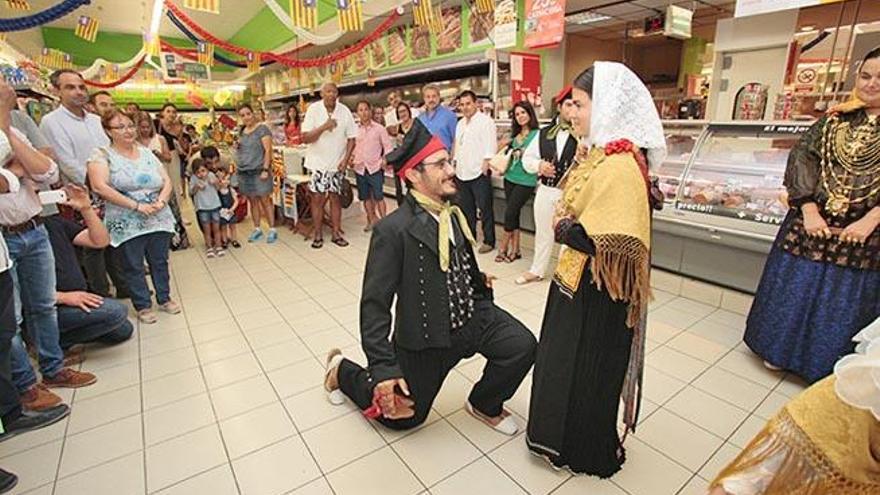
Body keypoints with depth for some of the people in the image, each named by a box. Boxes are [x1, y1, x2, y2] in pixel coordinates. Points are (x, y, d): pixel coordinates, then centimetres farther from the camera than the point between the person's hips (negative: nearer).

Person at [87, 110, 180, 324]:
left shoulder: (147, 153, 10)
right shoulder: (102, 155, -3)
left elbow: (167, 181, 7)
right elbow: (100, 186, -16)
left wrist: (161, 201, -12)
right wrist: (136, 205, -19)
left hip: (159, 219, 4)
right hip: (127, 224, -3)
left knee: (160, 262, 12)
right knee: (134, 266, 6)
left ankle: (164, 299, 27)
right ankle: (143, 306, 19)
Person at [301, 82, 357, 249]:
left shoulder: (345, 111, -3)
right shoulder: (313, 109, -8)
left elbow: (351, 138, 1)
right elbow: (305, 138, -12)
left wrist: (346, 160, -9)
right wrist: (324, 127, -24)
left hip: (337, 163, 2)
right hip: (318, 162, -1)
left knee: (335, 197, 8)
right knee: (317, 198, 1)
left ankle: (336, 233, 16)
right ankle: (318, 235, 12)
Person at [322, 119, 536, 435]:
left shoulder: (453, 214, -1)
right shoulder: (392, 230, -23)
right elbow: (374, 303, -22)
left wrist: (480, 283, 3)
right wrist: (383, 369, -23)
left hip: (473, 316, 5)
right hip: (425, 338, -5)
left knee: (523, 345, -17)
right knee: (402, 416, 13)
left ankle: (484, 404, 15)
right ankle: (342, 371, 38)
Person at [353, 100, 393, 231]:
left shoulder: (379, 128, -1)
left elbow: (387, 146, 0)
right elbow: (352, 146, 15)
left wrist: (385, 159, -15)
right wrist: (351, 158, -2)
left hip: (375, 167, -3)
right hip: (359, 168, 3)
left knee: (378, 196, -5)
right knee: (365, 196, 11)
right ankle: (371, 220, 24)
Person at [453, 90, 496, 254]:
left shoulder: (485, 121, -6)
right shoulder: (460, 123, 17)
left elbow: (489, 149, -12)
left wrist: (485, 166, -17)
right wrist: (455, 164, 16)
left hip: (479, 173, -7)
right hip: (462, 173, 8)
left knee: (485, 208, -1)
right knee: (466, 208, 15)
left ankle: (489, 241, 9)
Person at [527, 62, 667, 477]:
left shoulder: (619, 166, -24)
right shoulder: (597, 155, 5)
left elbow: (611, 245, -30)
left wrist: (563, 229, -15)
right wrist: (566, 226, -7)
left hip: (596, 293, -9)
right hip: (576, 281, 9)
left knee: (585, 372, 11)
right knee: (563, 362, 24)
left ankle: (585, 453, 38)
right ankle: (565, 437, 48)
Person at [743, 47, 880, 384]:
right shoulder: (835, 120, 6)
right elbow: (802, 159, -2)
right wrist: (809, 210, -13)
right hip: (811, 222, 1)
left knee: (845, 302, 6)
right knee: (794, 287, 9)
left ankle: (825, 368, 25)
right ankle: (779, 351, 27)